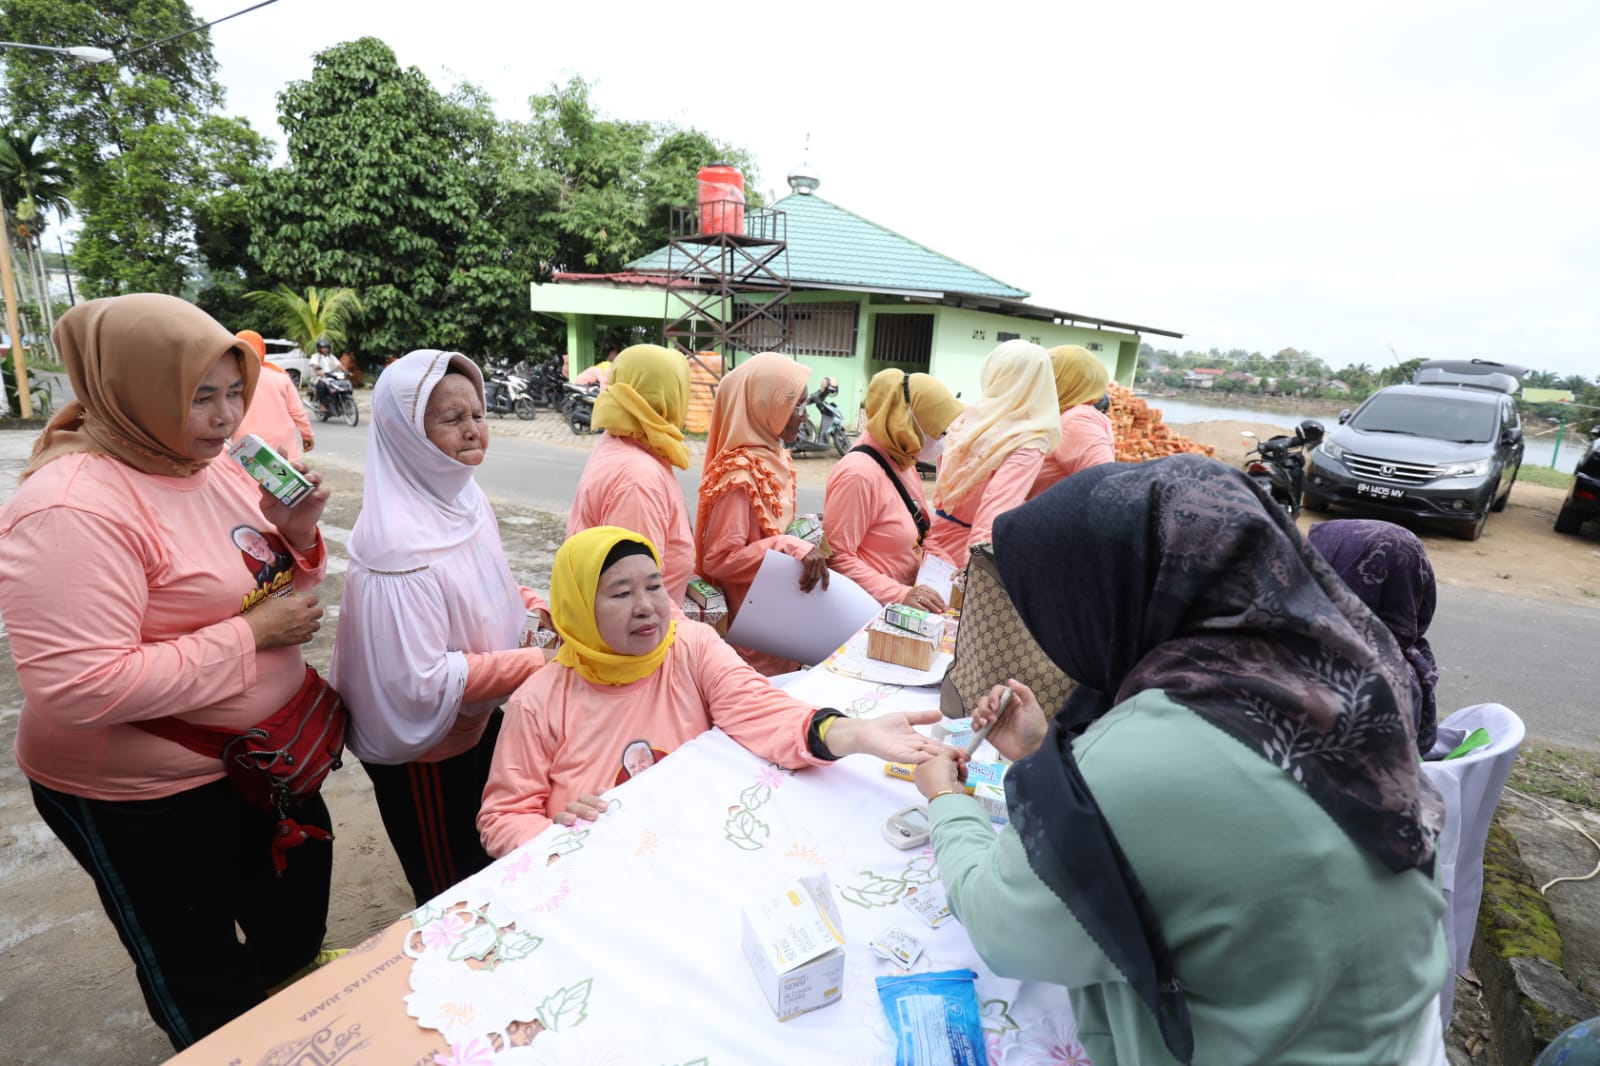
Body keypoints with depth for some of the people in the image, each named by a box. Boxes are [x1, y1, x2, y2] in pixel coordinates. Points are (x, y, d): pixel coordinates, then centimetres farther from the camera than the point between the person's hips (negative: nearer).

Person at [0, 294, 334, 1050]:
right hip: (145, 796, -8)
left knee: (295, 899, 30)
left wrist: (296, 535, -12)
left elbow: (266, 585, 9)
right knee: (201, 974, 19)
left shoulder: (213, 464, -2)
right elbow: (79, 691, -32)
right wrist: (251, 634, -28)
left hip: (262, 753, 8)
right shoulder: (71, 507, -27)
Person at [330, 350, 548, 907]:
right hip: (426, 751, -8)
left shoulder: (465, 497, -4)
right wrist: (533, 663, -27)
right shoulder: (398, 543, -30)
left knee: (492, 871, 29)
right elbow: (421, 682, -31)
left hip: (484, 720, 8)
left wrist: (541, 608, -5)